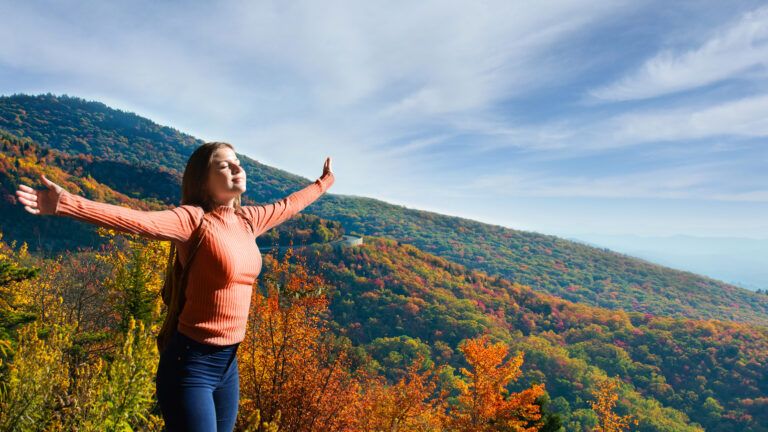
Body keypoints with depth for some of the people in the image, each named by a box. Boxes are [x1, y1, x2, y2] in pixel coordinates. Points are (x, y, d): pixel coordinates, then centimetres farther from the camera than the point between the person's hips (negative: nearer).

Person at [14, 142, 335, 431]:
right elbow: (135, 220, -29)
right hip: (190, 365, -7)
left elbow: (288, 205, 21)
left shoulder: (248, 220, 5)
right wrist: (66, 204, -43)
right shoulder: (193, 219, -14)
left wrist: (323, 183, 35)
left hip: (228, 364, 7)